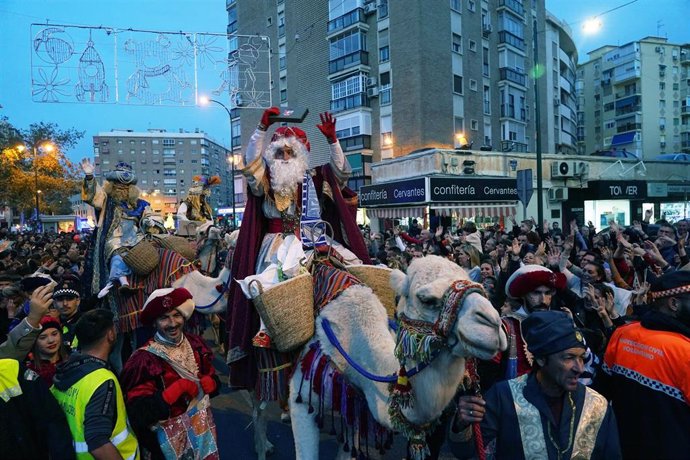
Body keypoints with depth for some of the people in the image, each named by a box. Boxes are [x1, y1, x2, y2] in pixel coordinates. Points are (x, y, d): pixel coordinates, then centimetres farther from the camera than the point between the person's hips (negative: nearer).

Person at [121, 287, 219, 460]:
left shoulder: (195, 344, -4)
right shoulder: (145, 359, -18)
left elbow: (214, 381, 3)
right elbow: (139, 413, -23)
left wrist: (195, 386, -17)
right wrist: (180, 387, -28)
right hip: (171, 438, -4)